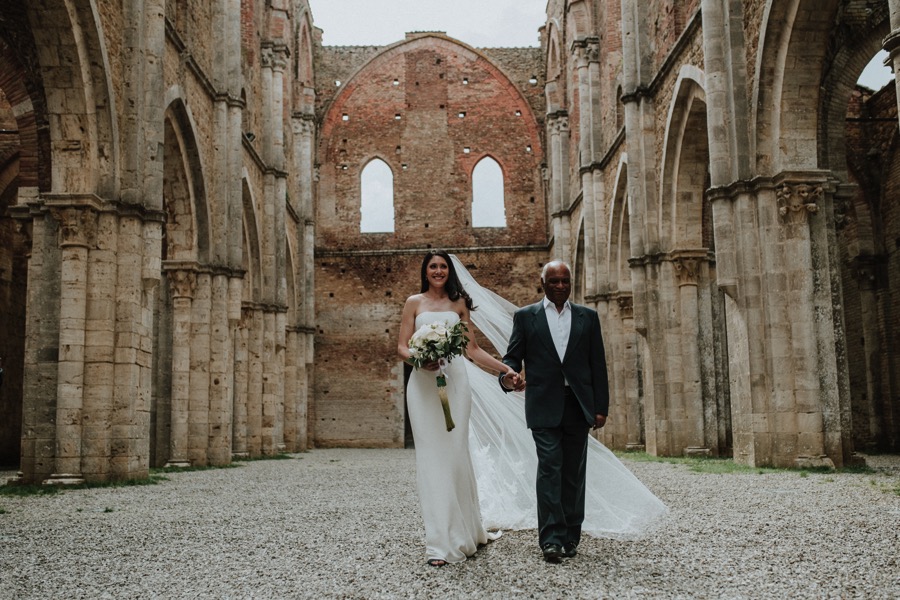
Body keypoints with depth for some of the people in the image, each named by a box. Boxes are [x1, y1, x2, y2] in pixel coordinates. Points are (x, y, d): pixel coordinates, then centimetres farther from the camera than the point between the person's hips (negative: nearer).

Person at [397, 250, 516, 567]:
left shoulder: (459, 303, 15)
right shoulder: (414, 302, 12)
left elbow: (472, 349, 14)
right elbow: (402, 346, 6)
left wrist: (504, 368, 5)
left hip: (455, 380, 1)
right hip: (423, 383, -1)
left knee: (456, 453, -1)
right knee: (431, 457, -4)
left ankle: (465, 530, 16)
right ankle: (441, 542, -2)